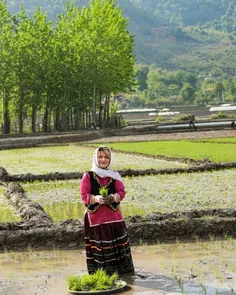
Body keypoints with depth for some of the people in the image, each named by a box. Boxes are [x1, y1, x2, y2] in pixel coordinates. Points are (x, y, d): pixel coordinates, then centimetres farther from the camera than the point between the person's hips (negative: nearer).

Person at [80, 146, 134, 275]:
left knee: (118, 247, 2)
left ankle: (121, 273, 10)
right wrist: (96, 198, -23)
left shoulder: (115, 175, 9)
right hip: (96, 218, -3)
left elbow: (122, 191, 4)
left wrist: (114, 197, -19)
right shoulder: (88, 176, 0)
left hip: (114, 217, 3)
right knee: (99, 249, -4)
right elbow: (84, 195, -4)